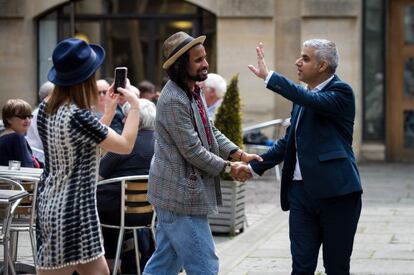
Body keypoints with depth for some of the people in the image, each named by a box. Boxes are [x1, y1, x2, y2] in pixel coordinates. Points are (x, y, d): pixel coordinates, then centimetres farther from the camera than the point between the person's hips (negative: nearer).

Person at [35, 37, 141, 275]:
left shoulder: (45, 110, 5)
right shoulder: (78, 116, -21)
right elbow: (125, 145, -12)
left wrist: (112, 105, 19)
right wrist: (135, 105, -1)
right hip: (72, 210, -9)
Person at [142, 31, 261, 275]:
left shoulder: (194, 92, 11)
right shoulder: (173, 101, -21)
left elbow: (211, 131, 18)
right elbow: (193, 151, -19)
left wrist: (240, 154, 5)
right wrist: (228, 167, -8)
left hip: (173, 194, 10)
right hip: (181, 195, -10)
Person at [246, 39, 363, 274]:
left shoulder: (341, 92, -7)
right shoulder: (303, 98, 16)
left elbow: (312, 100, -26)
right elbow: (288, 142, 22)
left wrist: (268, 76, -25)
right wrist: (254, 166, 14)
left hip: (336, 193, -6)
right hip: (301, 191, 6)